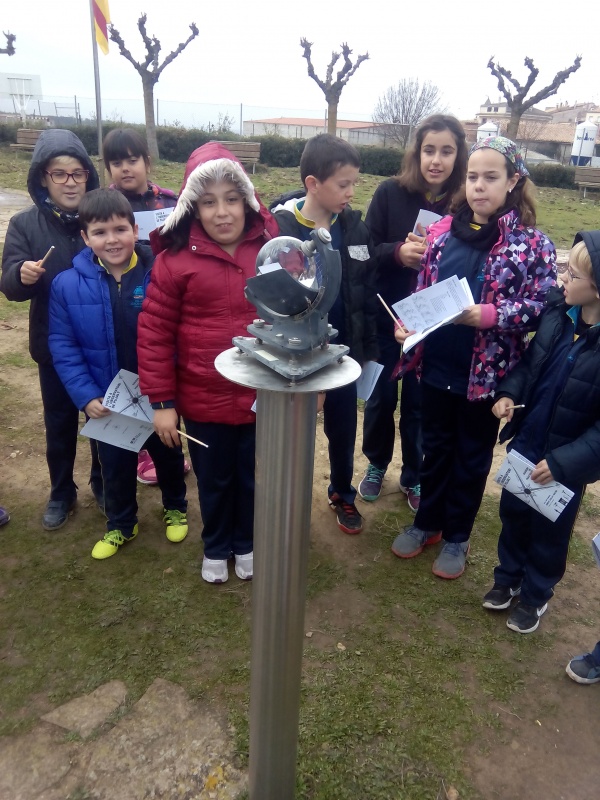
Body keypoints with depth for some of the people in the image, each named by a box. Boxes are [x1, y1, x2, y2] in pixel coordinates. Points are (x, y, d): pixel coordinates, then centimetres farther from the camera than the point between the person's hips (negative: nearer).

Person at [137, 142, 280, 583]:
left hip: (262, 396, 2)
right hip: (203, 400, -1)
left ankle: (246, 543, 45)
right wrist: (161, 402, -8)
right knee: (214, 480, 19)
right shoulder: (176, 259, -11)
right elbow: (154, 333, -8)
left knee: (253, 477, 19)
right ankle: (216, 548, 44)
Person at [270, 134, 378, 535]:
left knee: (343, 430, 18)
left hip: (342, 352, 4)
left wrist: (368, 349, 3)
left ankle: (343, 494, 43)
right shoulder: (279, 228, -15)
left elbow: (368, 292, 3)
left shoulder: (355, 227, -2)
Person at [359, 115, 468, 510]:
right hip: (385, 317, 1)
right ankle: (376, 465, 38)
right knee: (381, 396, 14)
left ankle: (414, 476, 33)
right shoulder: (391, 192, -7)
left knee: (419, 402, 12)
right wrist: (398, 252, -25)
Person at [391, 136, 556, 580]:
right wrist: (406, 323, -9)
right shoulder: (442, 231, 3)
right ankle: (427, 523, 39)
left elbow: (543, 307, -12)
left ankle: (457, 536, 33)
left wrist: (488, 315, -25)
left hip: (487, 374, -3)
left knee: (472, 458, 14)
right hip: (437, 366, 3)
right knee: (435, 449, 19)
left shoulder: (532, 243, -8)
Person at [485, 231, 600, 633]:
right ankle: (508, 577, 47)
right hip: (525, 440, 5)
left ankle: (536, 595, 43)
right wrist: (509, 392, -9)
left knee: (549, 530, 17)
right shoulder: (559, 308, -11)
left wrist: (565, 461, -24)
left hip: (566, 459, -5)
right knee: (512, 513, 22)